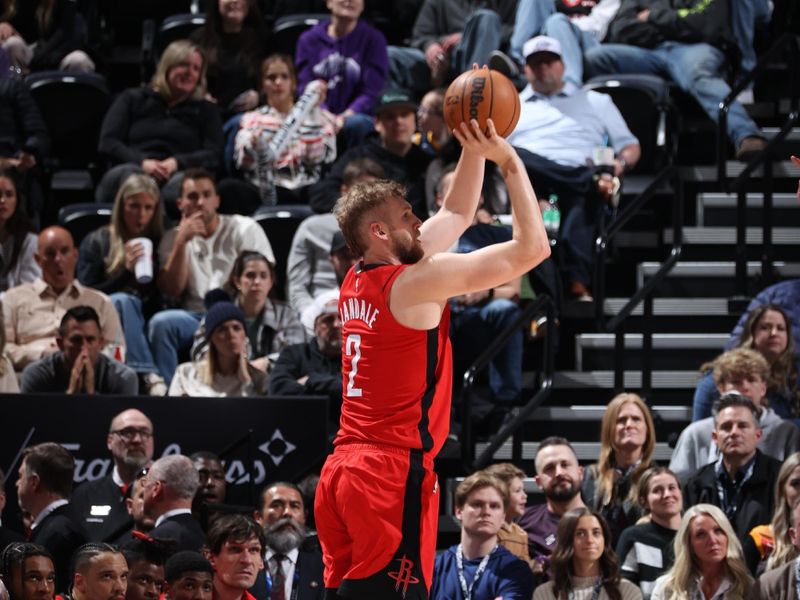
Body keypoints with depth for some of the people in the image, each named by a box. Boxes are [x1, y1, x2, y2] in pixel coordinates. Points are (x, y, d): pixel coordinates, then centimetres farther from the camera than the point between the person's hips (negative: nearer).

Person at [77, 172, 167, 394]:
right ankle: (150, 377, -47)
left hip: (148, 322, 3)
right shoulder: (96, 242, 8)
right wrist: (126, 270, -9)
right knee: (123, 301, -33)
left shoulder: (159, 242, 15)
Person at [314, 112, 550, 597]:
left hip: (344, 468, 9)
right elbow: (531, 248, -10)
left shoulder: (358, 283, 14)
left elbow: (456, 217, 28)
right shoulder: (412, 284, -10)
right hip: (394, 474, -9)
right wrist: (510, 162, -4)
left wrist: (475, 153, 20)